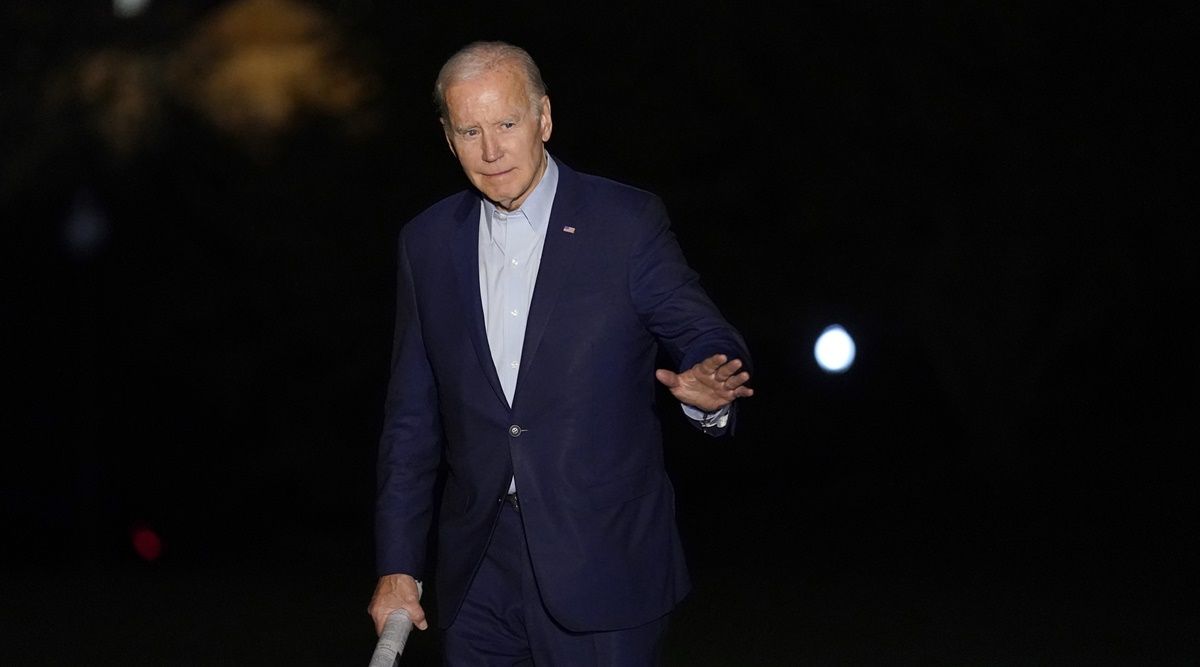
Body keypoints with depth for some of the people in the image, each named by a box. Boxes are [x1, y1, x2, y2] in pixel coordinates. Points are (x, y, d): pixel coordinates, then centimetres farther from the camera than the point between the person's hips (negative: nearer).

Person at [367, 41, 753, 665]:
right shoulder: (427, 242, 8)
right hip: (478, 576, 4)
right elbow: (412, 416, 12)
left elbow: (705, 338, -3)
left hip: (602, 565, -3)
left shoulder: (627, 222, -3)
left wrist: (709, 385, -29)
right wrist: (396, 565, 8)